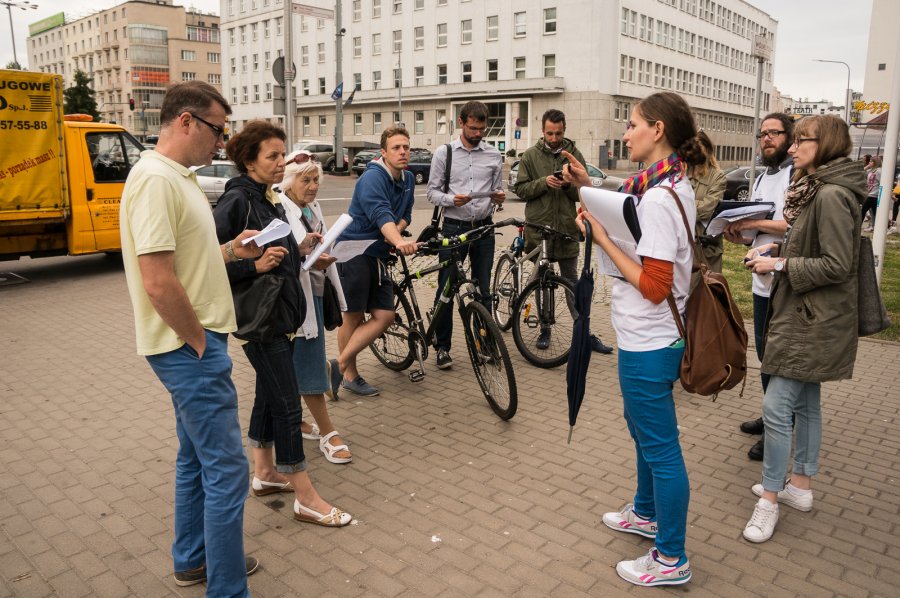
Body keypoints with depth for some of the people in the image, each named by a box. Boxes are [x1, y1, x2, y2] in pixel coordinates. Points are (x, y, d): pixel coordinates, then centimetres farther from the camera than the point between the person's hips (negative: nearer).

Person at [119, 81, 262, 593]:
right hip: (189, 346, -11)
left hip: (196, 343, 11)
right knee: (226, 469, -3)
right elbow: (158, 281, -25)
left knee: (197, 457, 21)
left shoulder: (179, 176, 13)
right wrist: (200, 344, -15)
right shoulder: (156, 179, -19)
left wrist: (230, 251, 5)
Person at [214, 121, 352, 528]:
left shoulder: (269, 199, 11)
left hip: (281, 313, 9)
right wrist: (256, 264, -27)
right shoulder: (236, 200, -16)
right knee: (287, 404, -4)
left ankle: (264, 473, 35)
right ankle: (306, 498, 7)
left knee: (269, 395, 19)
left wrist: (298, 249, 2)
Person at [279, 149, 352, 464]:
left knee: (301, 364, 16)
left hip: (315, 292, 8)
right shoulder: (279, 210, -14)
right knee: (308, 364, -3)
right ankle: (327, 433, 4)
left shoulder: (313, 209, 13)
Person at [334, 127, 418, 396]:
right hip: (353, 252, -8)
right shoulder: (372, 178, -18)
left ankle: (340, 364, 8)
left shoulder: (408, 180, 9)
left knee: (384, 316, 0)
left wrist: (397, 230, -9)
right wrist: (399, 241, -52)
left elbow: (405, 214, 15)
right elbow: (381, 213, -35)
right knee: (353, 317, 2)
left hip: (378, 255, 8)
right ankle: (350, 375, 18)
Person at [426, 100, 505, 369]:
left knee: (483, 291, 9)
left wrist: (499, 196, -12)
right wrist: (452, 199, -20)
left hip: (483, 228, 2)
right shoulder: (444, 152, 1)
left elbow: (497, 189, 12)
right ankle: (442, 347, 16)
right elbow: (432, 191, 0)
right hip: (454, 227, -2)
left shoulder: (494, 155, 6)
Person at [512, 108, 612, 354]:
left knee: (572, 281, 7)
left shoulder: (574, 154, 5)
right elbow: (520, 189, 0)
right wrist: (543, 182, -16)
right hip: (539, 226, 0)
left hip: (566, 227, 1)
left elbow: (582, 193, 5)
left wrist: (568, 185, -15)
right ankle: (545, 329, 22)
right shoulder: (531, 155, 2)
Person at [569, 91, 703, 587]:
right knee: (644, 431, 26)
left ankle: (671, 560, 21)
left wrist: (601, 237, -20)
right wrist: (589, 189, 8)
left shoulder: (658, 198, -23)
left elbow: (653, 285, -25)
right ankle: (646, 513, 47)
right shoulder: (672, 184, 8)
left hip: (648, 344, -10)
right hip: (651, 338, 10)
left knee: (660, 447, 3)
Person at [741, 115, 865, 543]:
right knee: (805, 401, 17)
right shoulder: (814, 189, 12)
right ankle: (801, 485, 30)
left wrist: (780, 265, -17)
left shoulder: (832, 195, -20)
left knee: (777, 405, -8)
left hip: (814, 320, -10)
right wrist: (779, 248, 5)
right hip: (805, 315, 10)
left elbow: (837, 265, -22)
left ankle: (770, 498, 5)